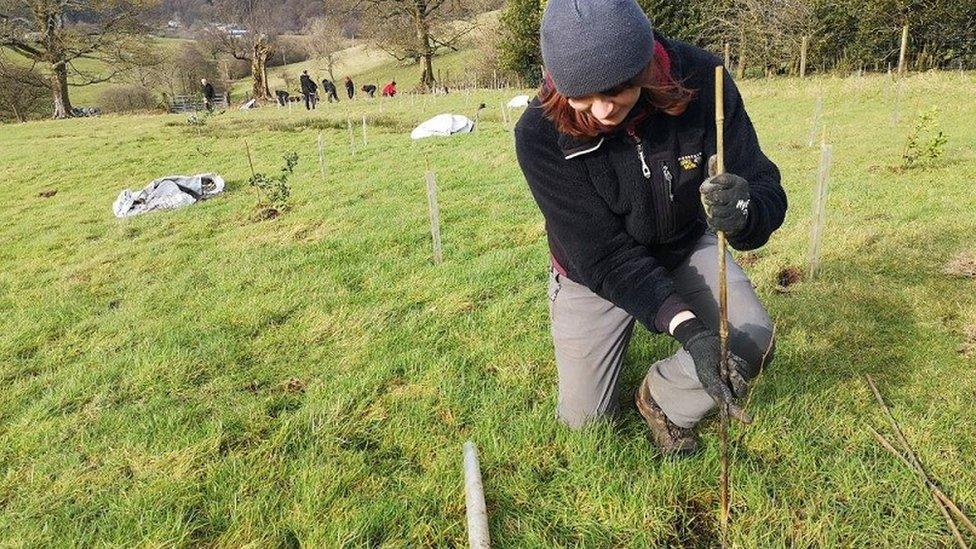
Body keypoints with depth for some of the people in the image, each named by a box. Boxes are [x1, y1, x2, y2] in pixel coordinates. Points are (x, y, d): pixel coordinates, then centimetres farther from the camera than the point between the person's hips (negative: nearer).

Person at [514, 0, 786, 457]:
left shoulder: (700, 80, -27)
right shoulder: (540, 134, -31)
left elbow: (765, 190, -23)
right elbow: (604, 256, -29)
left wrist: (746, 213, -49)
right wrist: (686, 327, -41)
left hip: (686, 246, 2)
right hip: (593, 270, -1)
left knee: (753, 342, -23)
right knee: (584, 421, 6)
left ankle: (661, 401, 9)